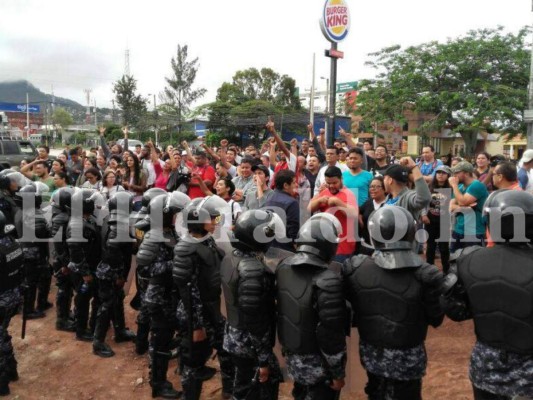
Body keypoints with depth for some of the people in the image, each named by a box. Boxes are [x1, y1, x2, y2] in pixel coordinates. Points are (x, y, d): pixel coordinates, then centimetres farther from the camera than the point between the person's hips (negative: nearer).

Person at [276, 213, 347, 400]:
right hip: (316, 362, -7)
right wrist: (338, 373, -13)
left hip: (290, 354, 7)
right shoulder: (326, 281, -28)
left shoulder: (283, 267, -5)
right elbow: (331, 334, -23)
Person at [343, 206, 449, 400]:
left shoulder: (355, 269, -18)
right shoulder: (425, 276, -27)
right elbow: (436, 319, -12)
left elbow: (350, 307, -3)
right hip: (407, 358, -3)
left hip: (371, 353, 3)